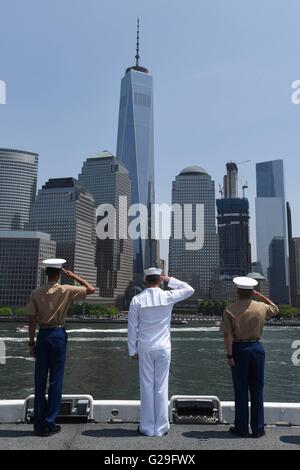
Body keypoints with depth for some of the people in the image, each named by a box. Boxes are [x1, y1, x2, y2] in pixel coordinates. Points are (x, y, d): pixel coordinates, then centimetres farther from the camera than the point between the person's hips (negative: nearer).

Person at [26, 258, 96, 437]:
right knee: (56, 380, 6)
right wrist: (74, 276, 6)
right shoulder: (67, 291, -7)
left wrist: (31, 342, 8)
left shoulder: (36, 293, -1)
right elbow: (91, 289, 1)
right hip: (58, 335, -2)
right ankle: (49, 424, 13)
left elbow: (32, 320, 0)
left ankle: (39, 425, 18)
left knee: (40, 380, 10)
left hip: (42, 335, 3)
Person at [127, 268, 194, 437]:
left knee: (147, 386, 8)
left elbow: (132, 327, -2)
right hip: (163, 348, 0)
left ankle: (147, 427, 16)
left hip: (144, 349, 0)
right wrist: (170, 280, 7)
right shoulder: (168, 297, -6)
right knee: (162, 387, 7)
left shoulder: (137, 300, -5)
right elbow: (190, 290, 9)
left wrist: (132, 350, 7)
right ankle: (161, 427, 15)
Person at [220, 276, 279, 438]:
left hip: (239, 349, -2)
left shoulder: (230, 310, -9)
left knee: (241, 391, 8)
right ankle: (258, 429, 18)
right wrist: (260, 296, 16)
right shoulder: (262, 307, -2)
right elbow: (275, 309, 20)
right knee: (257, 390, 11)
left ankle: (242, 428, 16)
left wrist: (229, 355, -9)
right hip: (257, 348, 2)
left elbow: (228, 335, -13)